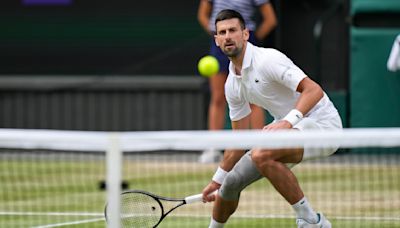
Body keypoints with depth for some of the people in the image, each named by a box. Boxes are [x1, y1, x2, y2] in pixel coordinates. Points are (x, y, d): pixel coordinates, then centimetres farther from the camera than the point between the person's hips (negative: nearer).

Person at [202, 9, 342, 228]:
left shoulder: (267, 60, -18)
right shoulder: (232, 84, 7)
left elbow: (314, 90, -27)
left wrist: (288, 121, -41)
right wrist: (216, 181, 19)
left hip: (320, 122, -8)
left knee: (261, 155, -34)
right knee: (232, 181, 2)